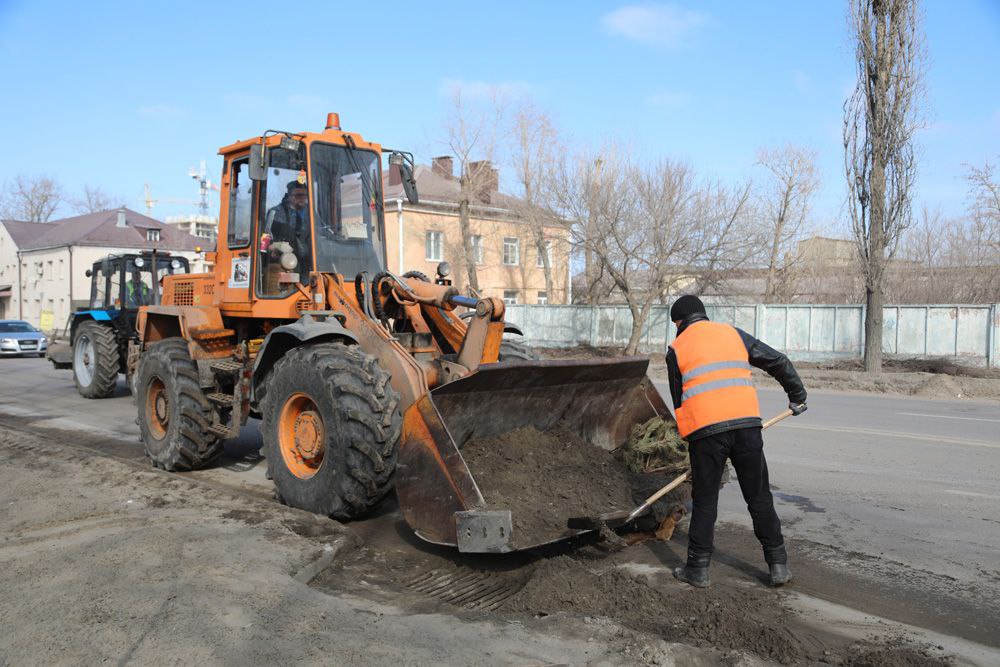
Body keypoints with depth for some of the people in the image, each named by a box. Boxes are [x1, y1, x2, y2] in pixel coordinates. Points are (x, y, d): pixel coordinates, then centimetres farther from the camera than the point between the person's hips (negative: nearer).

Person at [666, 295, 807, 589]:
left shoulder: (676, 349, 10)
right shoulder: (733, 333, 16)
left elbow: (680, 400, 11)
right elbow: (779, 362, 17)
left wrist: (692, 439, 20)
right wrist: (797, 395, 30)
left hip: (705, 431, -2)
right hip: (746, 423, 2)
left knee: (705, 501, 9)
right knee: (759, 497, 14)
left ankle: (698, 569, 15)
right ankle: (778, 565, 20)